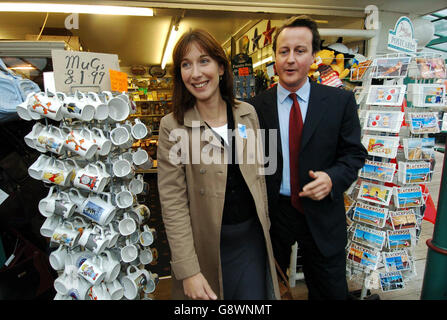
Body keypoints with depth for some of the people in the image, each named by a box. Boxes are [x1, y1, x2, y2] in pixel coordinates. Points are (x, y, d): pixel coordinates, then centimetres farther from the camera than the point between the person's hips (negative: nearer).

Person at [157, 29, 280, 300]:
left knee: (256, 296, 18)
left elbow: (258, 172, 8)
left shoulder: (248, 113, -1)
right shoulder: (172, 126, -13)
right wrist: (188, 271, -15)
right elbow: (173, 203, -13)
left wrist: (265, 223, 13)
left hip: (252, 236, 4)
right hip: (208, 244, -3)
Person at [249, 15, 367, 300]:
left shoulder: (341, 101, -6)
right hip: (272, 211, 1)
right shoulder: (257, 106, -6)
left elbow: (354, 153, -1)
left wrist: (333, 178, -21)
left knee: (330, 290, 21)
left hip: (322, 214, 0)